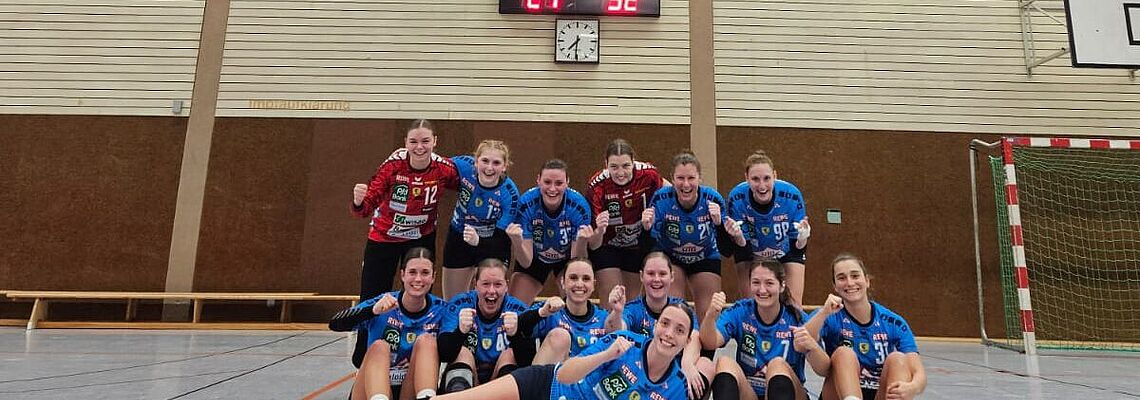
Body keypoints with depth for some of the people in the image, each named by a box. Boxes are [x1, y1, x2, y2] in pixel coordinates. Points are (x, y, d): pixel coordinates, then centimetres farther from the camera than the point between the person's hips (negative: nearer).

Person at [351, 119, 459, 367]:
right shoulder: (394, 164, -23)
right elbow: (366, 208, -22)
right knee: (372, 302, 4)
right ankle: (362, 362, 24)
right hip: (383, 238, -1)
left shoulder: (444, 169, -19)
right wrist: (359, 201, -44)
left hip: (422, 239, 1)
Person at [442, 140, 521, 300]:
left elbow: (502, 239, -25)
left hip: (492, 245, -2)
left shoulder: (509, 194, -27)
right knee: (452, 302, 15)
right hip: (458, 238, 3)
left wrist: (478, 241, -41)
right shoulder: (463, 166, -23)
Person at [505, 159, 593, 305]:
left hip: (567, 259, 0)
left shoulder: (579, 205, -30)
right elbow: (526, 262, -26)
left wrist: (582, 241, -45)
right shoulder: (526, 204, -30)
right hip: (534, 259, 1)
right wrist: (516, 241, -46)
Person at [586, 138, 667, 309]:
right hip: (607, 246, -2)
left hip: (640, 246, 3)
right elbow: (593, 246, -28)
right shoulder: (597, 185, -28)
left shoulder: (648, 174, -25)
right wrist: (599, 231, -49)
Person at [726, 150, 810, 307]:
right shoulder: (737, 197, -30)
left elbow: (797, 249, -21)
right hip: (751, 254, 0)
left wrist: (801, 239, -43)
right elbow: (741, 246, -21)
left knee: (794, 304, -3)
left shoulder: (791, 195, -31)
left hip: (786, 251, 0)